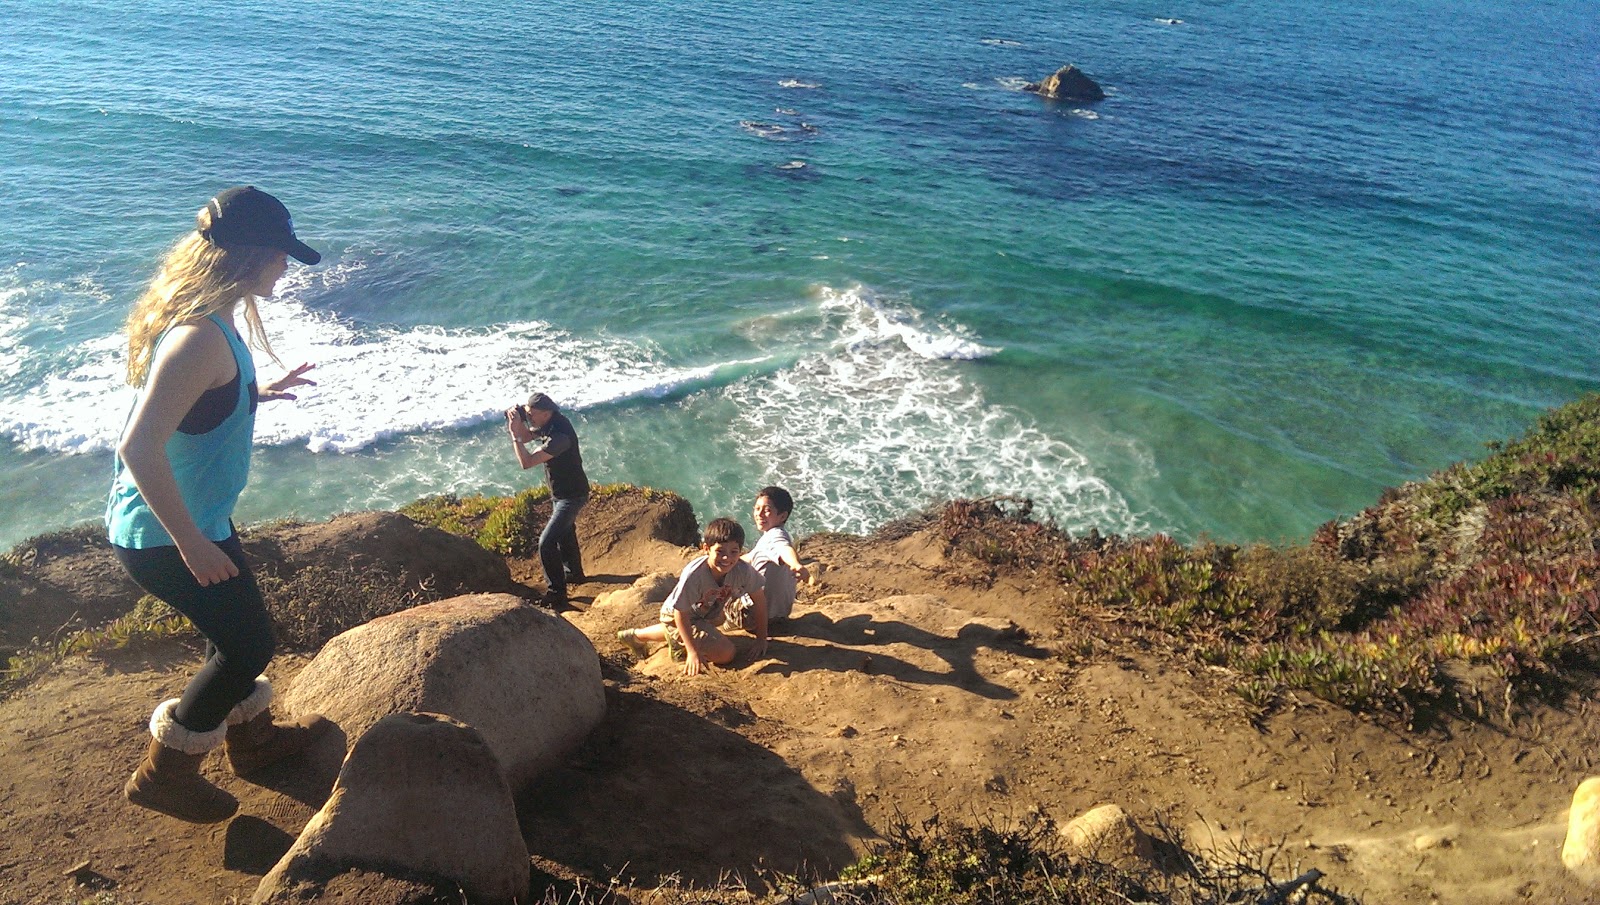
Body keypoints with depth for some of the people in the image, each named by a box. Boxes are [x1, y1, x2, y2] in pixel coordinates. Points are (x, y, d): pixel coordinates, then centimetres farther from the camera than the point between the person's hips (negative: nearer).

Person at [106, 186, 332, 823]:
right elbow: (139, 447, -33)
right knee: (247, 643, 4)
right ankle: (163, 774, 21)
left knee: (240, 632, 22)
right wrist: (192, 544, -27)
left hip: (194, 520, 10)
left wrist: (257, 393, 25)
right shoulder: (201, 337, -29)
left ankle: (252, 737, 44)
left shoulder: (204, 320, 2)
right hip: (164, 536, -10)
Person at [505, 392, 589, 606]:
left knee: (547, 542, -15)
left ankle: (556, 594, -8)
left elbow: (526, 462, -32)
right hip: (560, 493, 10)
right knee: (565, 533, 29)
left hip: (572, 495, -10)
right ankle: (574, 572, 50)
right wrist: (517, 424, -8)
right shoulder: (548, 423, -4)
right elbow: (526, 437, 11)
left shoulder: (559, 436, -33)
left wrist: (515, 433, -27)